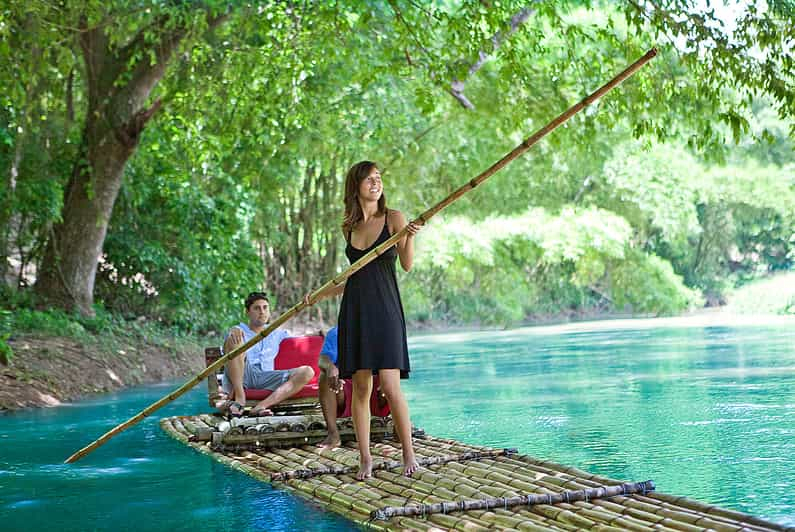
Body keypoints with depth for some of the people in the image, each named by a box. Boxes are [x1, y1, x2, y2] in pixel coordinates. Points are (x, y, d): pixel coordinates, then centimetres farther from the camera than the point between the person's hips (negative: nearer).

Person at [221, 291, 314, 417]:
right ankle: (239, 397, -35)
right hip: (240, 375, -3)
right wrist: (233, 332, -28)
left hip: (265, 378, 3)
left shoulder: (276, 333, 31)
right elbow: (227, 349, -5)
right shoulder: (239, 331, 16)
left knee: (307, 372, -19)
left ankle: (262, 405, -41)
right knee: (234, 339, -26)